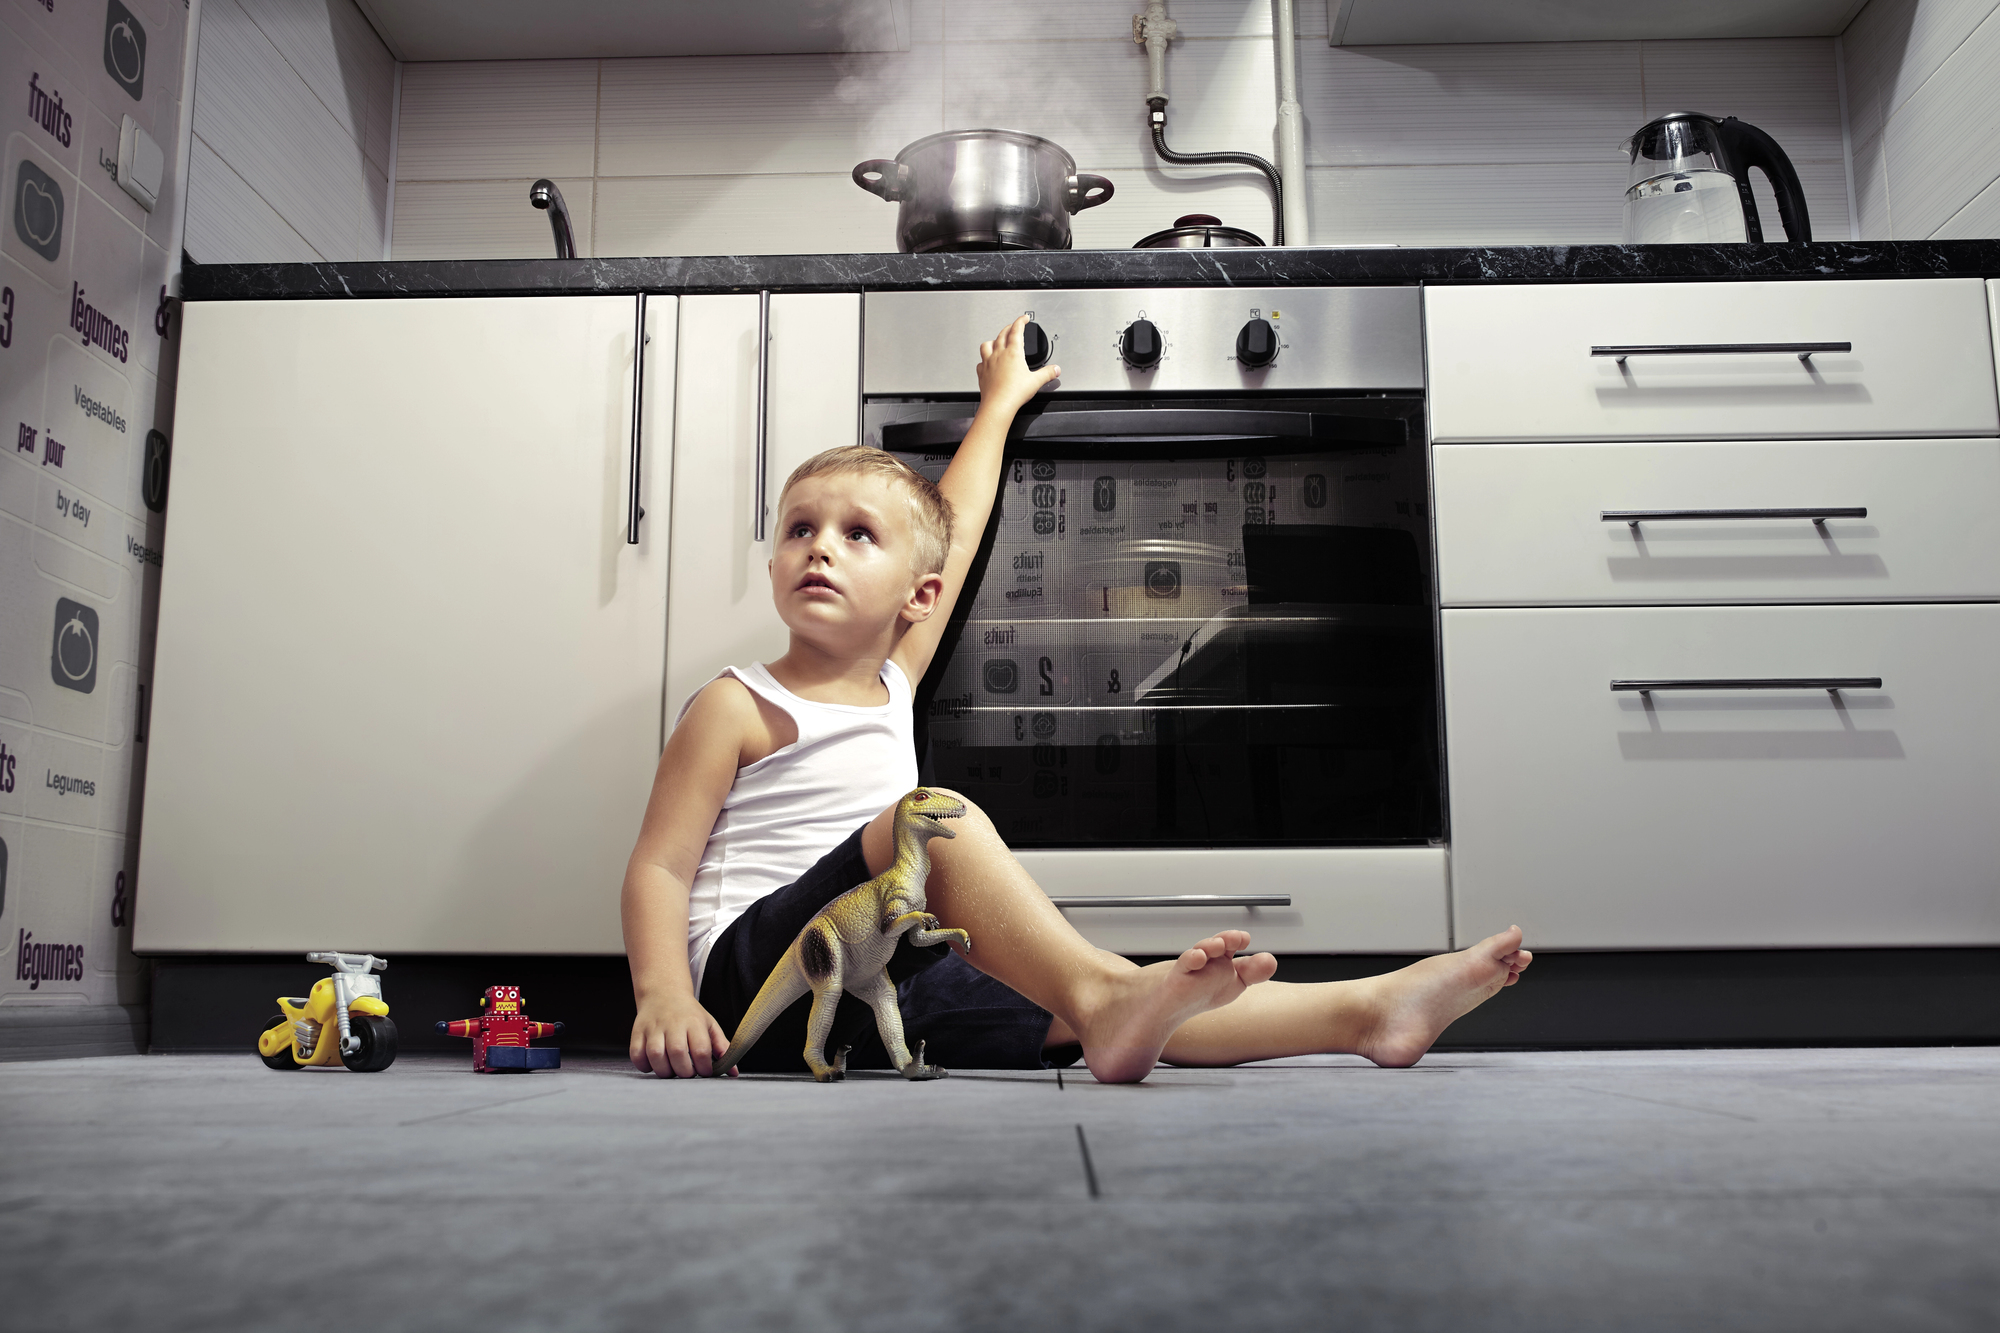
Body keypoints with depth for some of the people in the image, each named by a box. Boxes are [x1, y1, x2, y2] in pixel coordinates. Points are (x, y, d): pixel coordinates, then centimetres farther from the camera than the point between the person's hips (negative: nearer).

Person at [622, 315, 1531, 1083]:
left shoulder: (890, 685, 16)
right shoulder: (737, 706, 1)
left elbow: (954, 529, 27)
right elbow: (659, 868, -3)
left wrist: (1000, 404, 38)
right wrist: (664, 997, -21)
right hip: (751, 968, -6)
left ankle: (1367, 1012, -20)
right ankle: (1101, 992, -47)